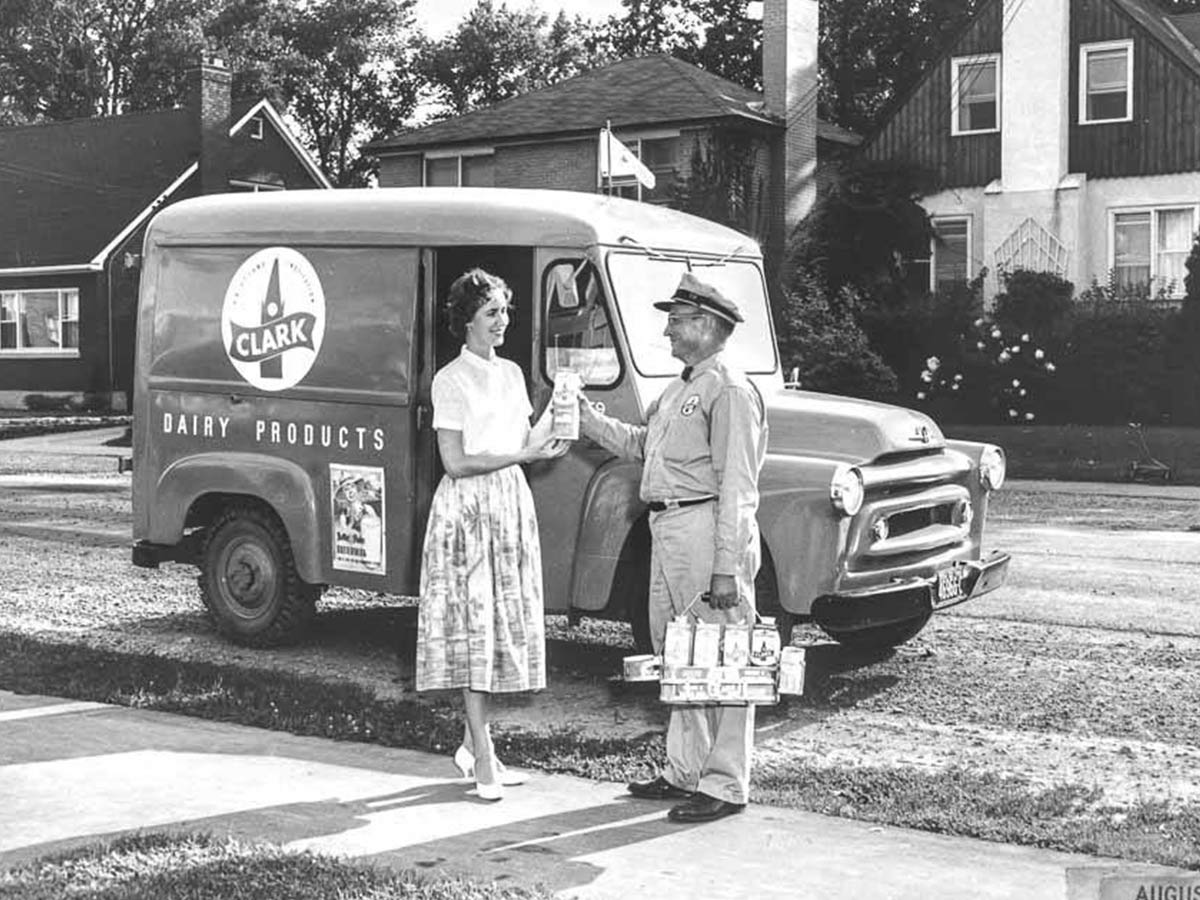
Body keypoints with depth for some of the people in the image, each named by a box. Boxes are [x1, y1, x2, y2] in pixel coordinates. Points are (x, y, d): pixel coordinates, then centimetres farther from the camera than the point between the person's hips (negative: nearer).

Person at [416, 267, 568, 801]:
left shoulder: (511, 373, 14)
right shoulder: (450, 380, -7)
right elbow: (456, 462, -13)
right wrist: (522, 455, -15)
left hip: (511, 503, 7)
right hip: (469, 505, -7)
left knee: (506, 625, 7)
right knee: (475, 625, -6)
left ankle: (472, 742, 17)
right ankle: (483, 757, -3)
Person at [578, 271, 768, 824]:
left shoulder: (728, 390, -12)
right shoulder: (680, 389, 18)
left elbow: (736, 488, -17)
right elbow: (641, 444, 23)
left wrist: (726, 567, -21)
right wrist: (588, 420, 12)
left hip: (708, 530, -10)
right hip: (668, 530, 10)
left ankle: (725, 786, 3)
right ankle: (685, 771, 27)